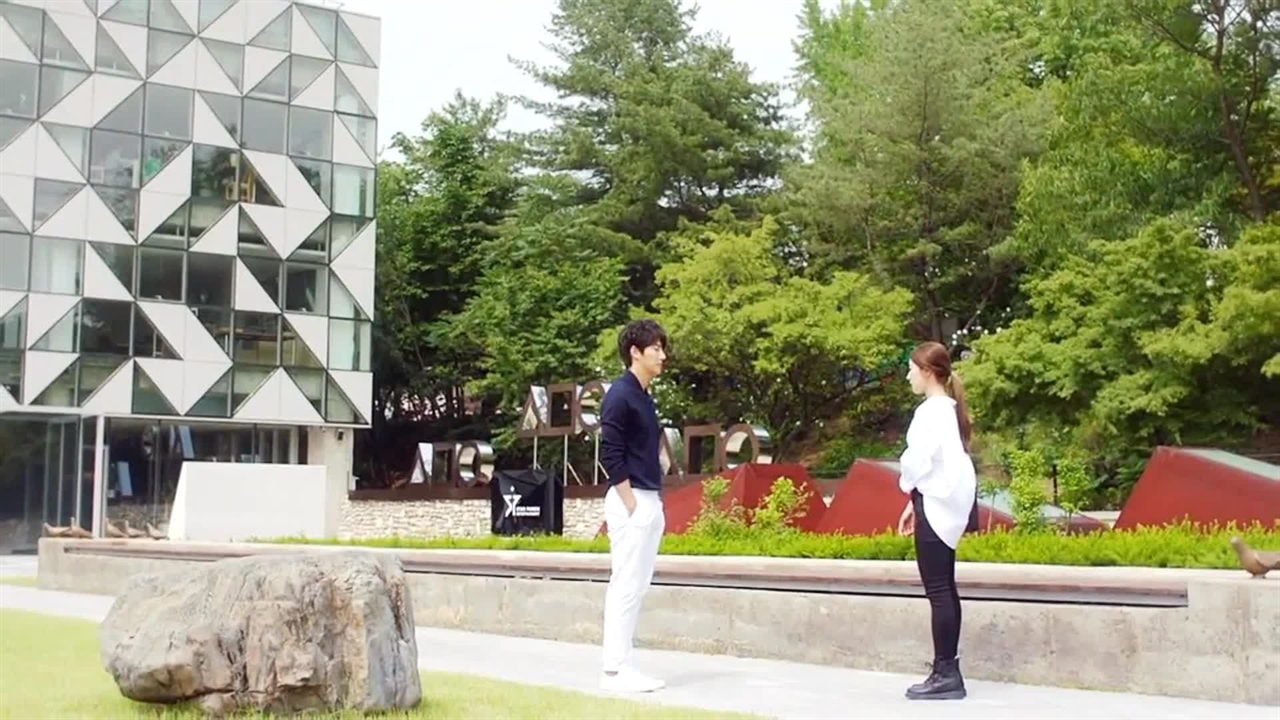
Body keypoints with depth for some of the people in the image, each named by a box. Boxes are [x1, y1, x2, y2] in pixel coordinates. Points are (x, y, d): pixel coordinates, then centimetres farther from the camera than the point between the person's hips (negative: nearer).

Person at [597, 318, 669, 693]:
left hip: (649, 501, 9)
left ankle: (623, 665, 15)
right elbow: (610, 454, -17)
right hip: (631, 502, -9)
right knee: (625, 586, -7)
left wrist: (654, 503, 14)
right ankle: (614, 669, -2)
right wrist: (631, 504, -17)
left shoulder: (644, 396, 15)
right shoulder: (620, 394, -12)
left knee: (635, 587, 10)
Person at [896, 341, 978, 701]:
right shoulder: (948, 409, 14)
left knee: (938, 591, -8)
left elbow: (920, 459, -20)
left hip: (935, 506, -10)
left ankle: (945, 673, -6)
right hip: (944, 504, 10)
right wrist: (917, 502, 12)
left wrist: (909, 490, 1)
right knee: (945, 590, 12)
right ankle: (948, 671, 16)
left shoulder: (931, 410, -14)